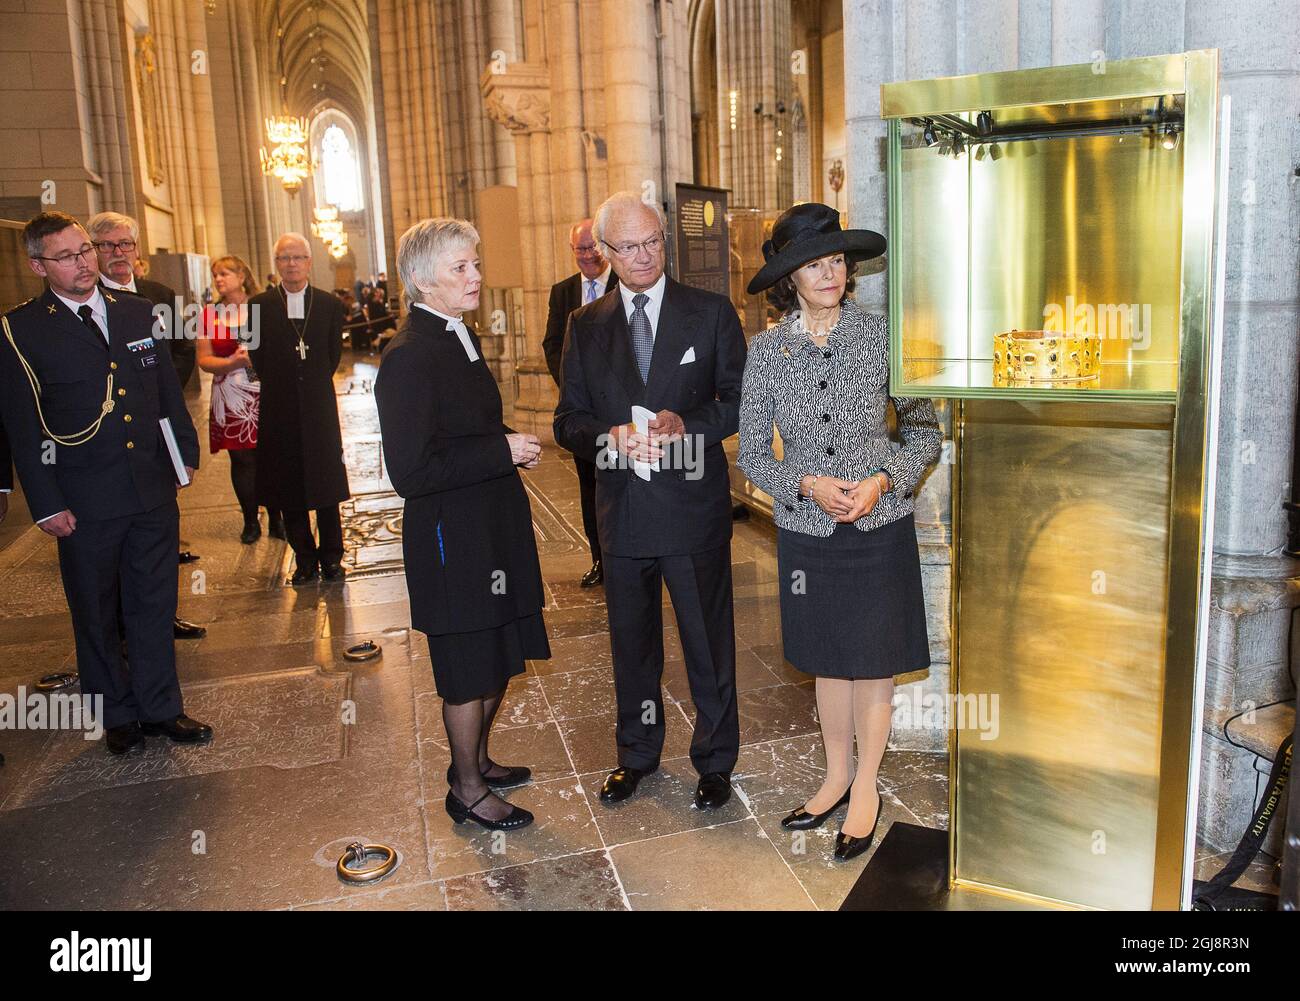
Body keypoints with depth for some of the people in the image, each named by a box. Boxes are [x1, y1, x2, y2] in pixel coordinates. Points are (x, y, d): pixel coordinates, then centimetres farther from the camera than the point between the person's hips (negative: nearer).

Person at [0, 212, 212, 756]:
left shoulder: (137, 311, 6)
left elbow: (169, 389, 14)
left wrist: (186, 451, 10)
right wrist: (46, 504, -9)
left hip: (154, 490, 3)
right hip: (85, 501, -3)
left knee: (155, 605, 12)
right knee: (96, 614, 12)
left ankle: (161, 707, 27)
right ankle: (117, 714, 29)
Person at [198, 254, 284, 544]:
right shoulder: (210, 314, 8)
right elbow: (204, 360, 5)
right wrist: (232, 363, -13)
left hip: (265, 396, -1)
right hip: (232, 398, 1)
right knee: (242, 460, 3)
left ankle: (275, 519, 15)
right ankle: (251, 522, 17)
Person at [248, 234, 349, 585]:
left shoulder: (330, 304, 4)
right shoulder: (259, 305, 1)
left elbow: (333, 355, 9)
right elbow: (258, 358, 5)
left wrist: (314, 384, 7)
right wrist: (281, 388, 6)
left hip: (320, 407, 0)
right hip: (279, 411, 0)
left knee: (327, 488, 4)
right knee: (289, 490, 5)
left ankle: (331, 557, 16)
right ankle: (305, 559, 17)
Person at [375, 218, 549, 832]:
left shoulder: (459, 337, 9)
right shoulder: (409, 357, -21)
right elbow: (409, 472, -26)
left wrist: (512, 447, 1)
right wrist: (504, 451, -21)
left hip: (492, 527, 9)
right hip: (453, 538, -9)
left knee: (498, 657, 22)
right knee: (469, 671, 7)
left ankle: (476, 759, 43)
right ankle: (467, 790, 29)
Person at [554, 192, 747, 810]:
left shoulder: (711, 312, -1)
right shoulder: (585, 326, 6)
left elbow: (740, 402, -1)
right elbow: (569, 421, 5)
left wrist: (687, 423, -19)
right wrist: (611, 436, -16)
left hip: (694, 505, -2)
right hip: (622, 509, 3)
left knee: (708, 641, 9)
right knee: (631, 642, 17)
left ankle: (715, 761, 29)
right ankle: (637, 753, 38)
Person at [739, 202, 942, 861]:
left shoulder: (881, 335, -7)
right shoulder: (767, 349, -3)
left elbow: (926, 430, 0)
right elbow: (751, 453, 0)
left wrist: (883, 480, -16)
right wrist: (807, 484, -15)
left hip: (879, 529, -1)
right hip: (807, 532, 2)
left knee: (873, 661, 10)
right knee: (826, 660, 16)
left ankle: (866, 790, 29)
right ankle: (837, 776, 36)